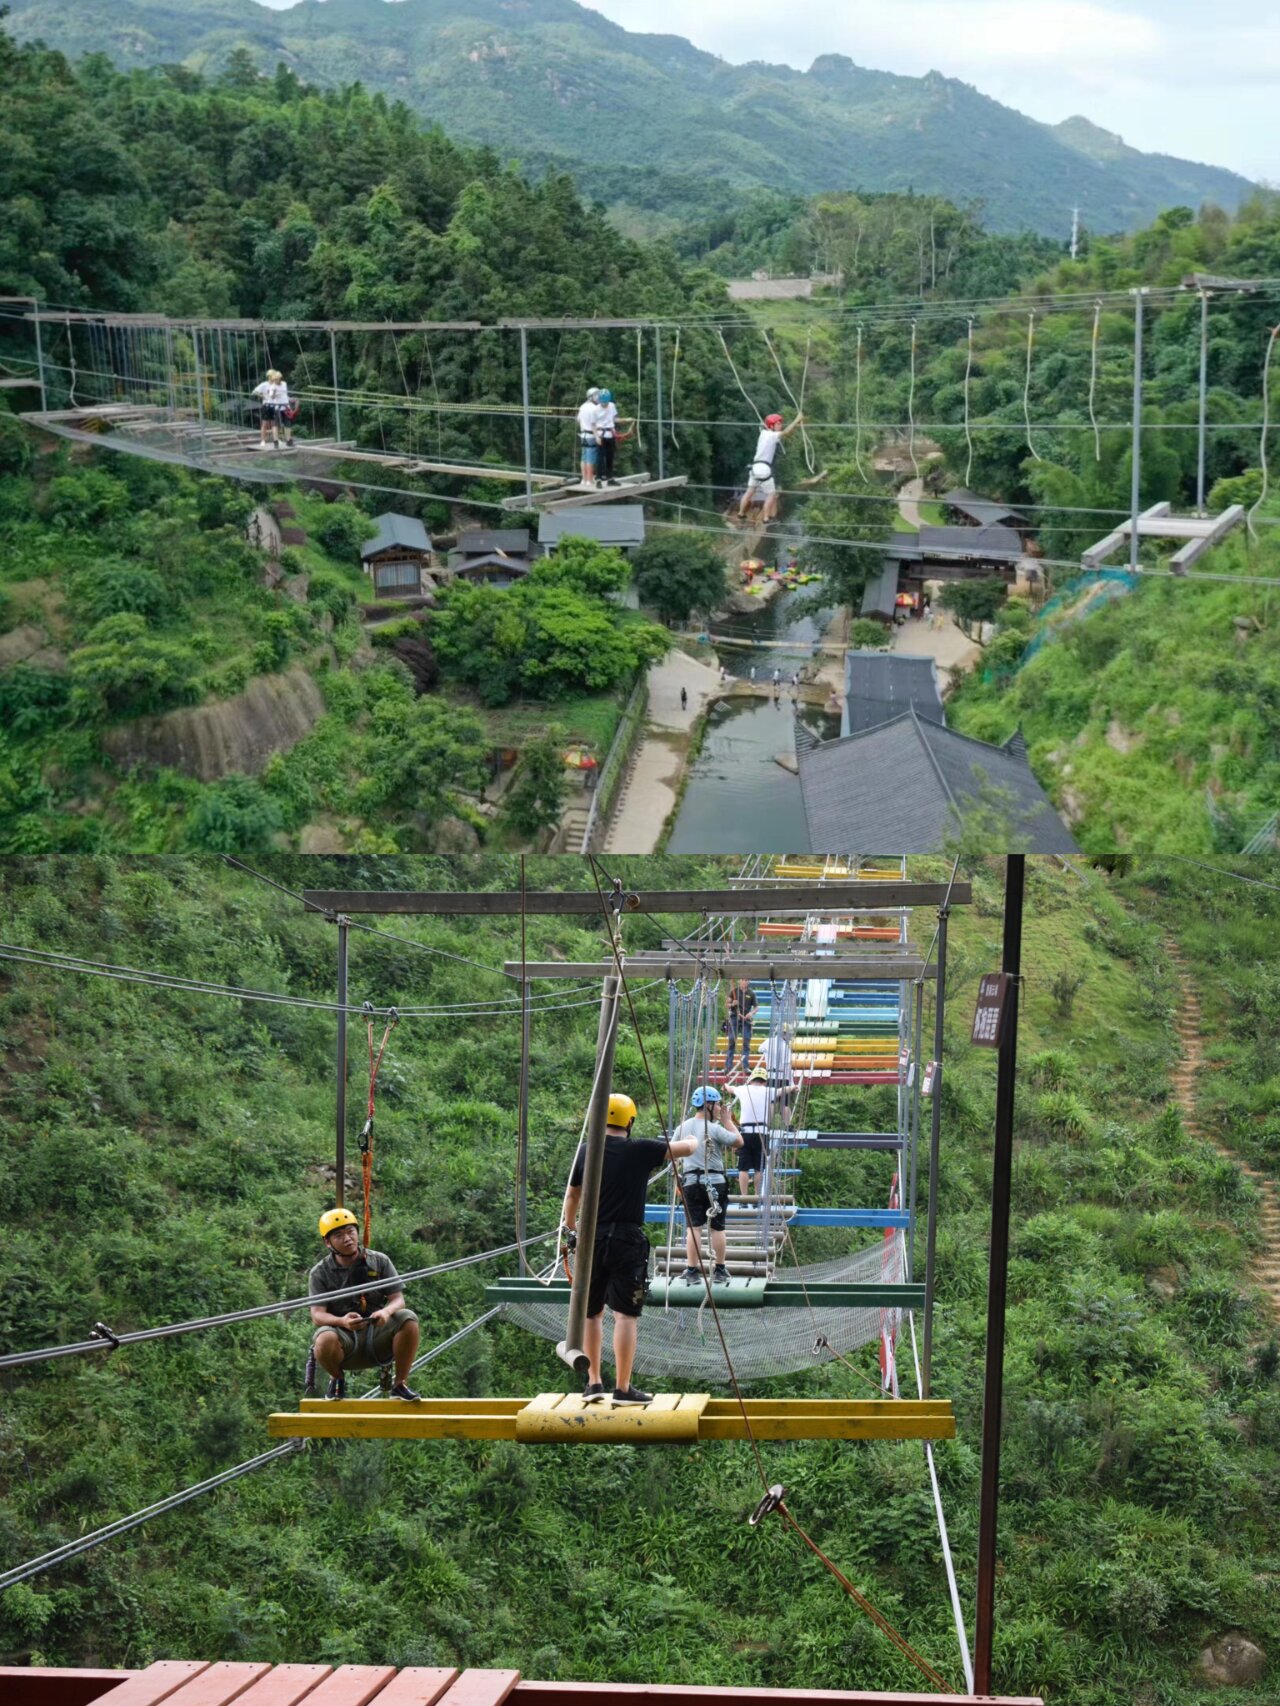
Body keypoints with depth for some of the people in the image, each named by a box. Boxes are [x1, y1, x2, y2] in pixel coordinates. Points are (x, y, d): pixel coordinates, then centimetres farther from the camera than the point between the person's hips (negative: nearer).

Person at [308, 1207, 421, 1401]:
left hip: (377, 1336, 2)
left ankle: (400, 1384, -10)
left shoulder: (379, 1261, 4)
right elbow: (317, 1315, -10)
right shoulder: (321, 1272, -1)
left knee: (408, 1318, -26)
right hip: (344, 1337, -2)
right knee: (325, 1339, -36)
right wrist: (342, 1321, -33)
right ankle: (338, 1378, 0)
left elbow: (398, 1299, 0)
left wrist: (386, 1312, -26)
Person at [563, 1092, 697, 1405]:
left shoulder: (585, 1152, 4)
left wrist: (570, 1231, 33)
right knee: (625, 1315, -1)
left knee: (592, 1312, 15)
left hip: (591, 1239, 4)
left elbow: (572, 1195, 17)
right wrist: (691, 1139, 28)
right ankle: (623, 1389, -2)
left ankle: (593, 1383, 18)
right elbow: (688, 1148, 4)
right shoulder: (640, 1150, -6)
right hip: (626, 1240, -4)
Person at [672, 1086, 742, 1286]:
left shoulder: (683, 1127, 5)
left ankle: (692, 1271, -1)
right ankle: (719, 1271, 12)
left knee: (693, 1227, 3)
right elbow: (738, 1142, -3)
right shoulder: (714, 1129, -11)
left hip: (691, 1181, 3)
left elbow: (671, 1151, 11)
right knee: (717, 1227, 6)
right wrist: (728, 1121, 5)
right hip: (714, 1181, -3)